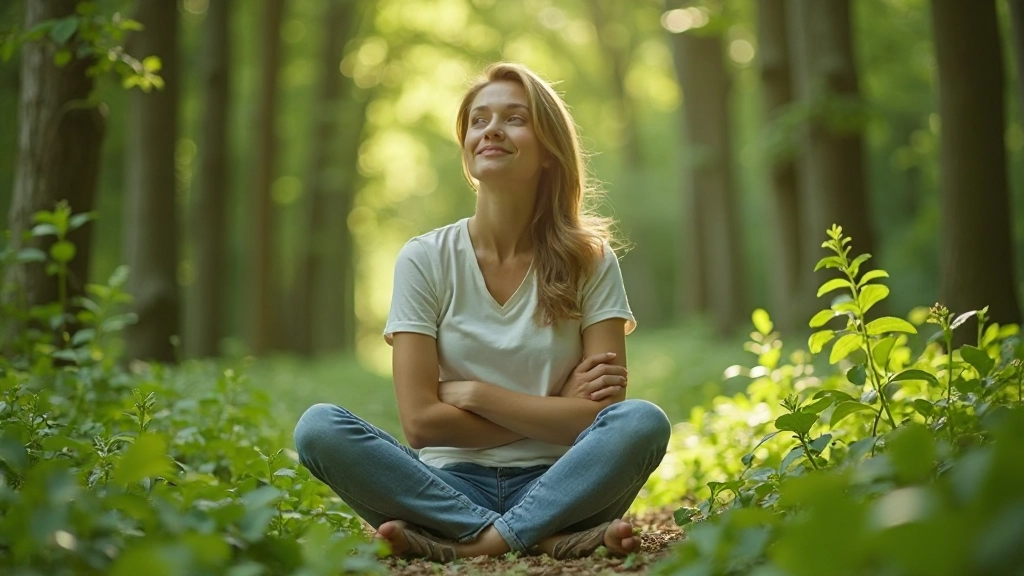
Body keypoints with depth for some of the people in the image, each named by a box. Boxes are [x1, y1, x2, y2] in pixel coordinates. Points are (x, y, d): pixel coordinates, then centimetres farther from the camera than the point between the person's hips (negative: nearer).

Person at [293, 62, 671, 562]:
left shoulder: (589, 261, 1)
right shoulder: (425, 260, 1)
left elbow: (601, 411, -7)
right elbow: (420, 422, -6)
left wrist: (471, 393, -9)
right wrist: (554, 414, -8)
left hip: (556, 484, 0)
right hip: (451, 485, 1)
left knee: (643, 422, -29)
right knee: (318, 428, -25)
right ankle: (547, 537, -24)